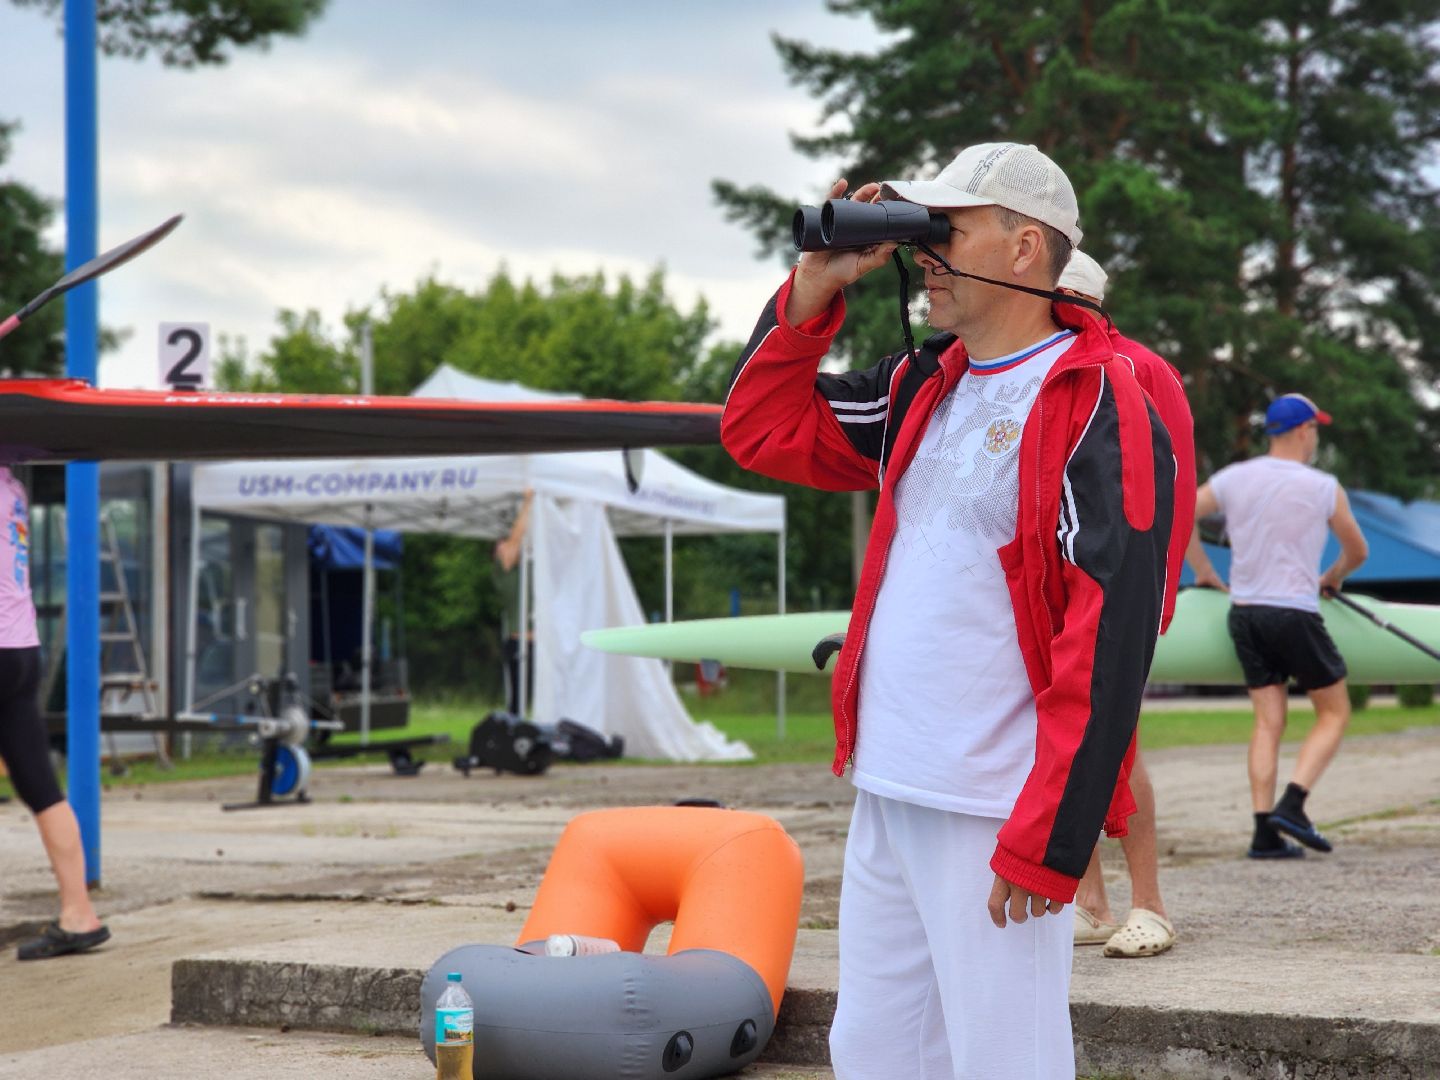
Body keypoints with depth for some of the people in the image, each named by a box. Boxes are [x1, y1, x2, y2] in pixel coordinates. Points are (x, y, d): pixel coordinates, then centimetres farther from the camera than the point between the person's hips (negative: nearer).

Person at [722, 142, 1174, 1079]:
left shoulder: (1098, 407, -12)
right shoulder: (925, 391, 13)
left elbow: (1108, 639, -18)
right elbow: (761, 429, 23)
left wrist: (1049, 841, -21)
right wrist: (815, 288, 10)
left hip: (992, 819, -8)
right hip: (885, 794, 8)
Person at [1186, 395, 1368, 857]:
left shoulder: (1234, 478, 4)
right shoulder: (1324, 488, -4)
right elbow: (1357, 551, 7)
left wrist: (1203, 572, 17)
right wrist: (1333, 576, 29)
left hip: (1244, 612, 5)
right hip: (1295, 614, -5)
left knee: (1268, 722, 8)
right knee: (1334, 712, 9)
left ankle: (1265, 832, 0)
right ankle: (1292, 806, -7)